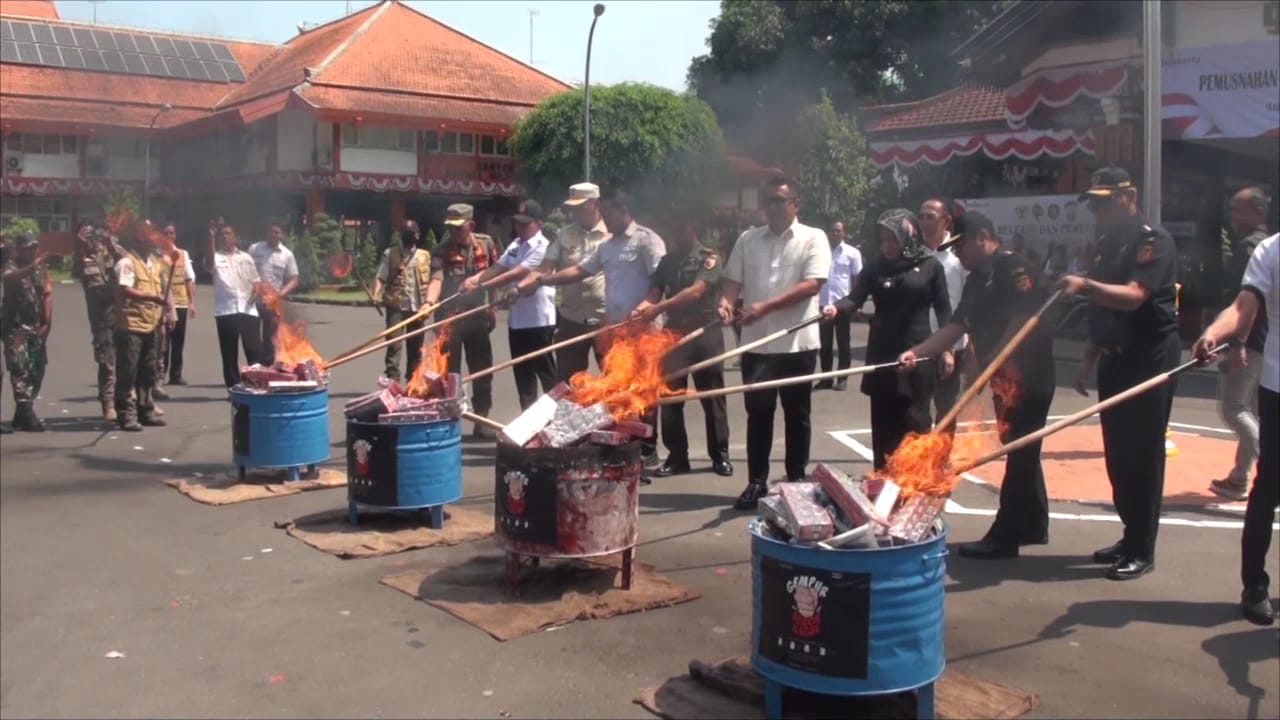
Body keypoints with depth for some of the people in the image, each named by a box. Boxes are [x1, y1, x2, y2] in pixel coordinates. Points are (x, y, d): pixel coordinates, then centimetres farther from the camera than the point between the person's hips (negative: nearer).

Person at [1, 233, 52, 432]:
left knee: (37, 370, 7)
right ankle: (27, 414, -15)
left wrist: (47, 322, 0)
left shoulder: (41, 268, 12)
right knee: (20, 369, -11)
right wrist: (32, 266, -44)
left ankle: (21, 414, 17)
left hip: (36, 326, 6)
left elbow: (47, 294, 9)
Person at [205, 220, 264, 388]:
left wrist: (256, 291, -5)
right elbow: (209, 265, -19)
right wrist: (211, 237, -27)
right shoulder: (216, 257, 5)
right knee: (229, 353, 4)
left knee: (255, 350, -2)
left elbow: (255, 281, 19)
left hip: (248, 310, 1)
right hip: (225, 311, -1)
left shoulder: (246, 257, 14)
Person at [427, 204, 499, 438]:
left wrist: (493, 307, 10)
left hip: (478, 316, 3)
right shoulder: (441, 251, -5)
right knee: (449, 371, 3)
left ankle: (482, 420, 18)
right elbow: (436, 279, -20)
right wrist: (429, 302, -38)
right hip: (449, 317, -3)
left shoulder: (486, 244, 3)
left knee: (482, 370, 9)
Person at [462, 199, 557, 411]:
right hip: (517, 319, 8)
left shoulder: (542, 247, -16)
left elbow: (515, 274, -23)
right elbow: (497, 268, 6)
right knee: (522, 373, 13)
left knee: (546, 372, 0)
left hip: (538, 320, -8)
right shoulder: (515, 245, 12)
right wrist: (474, 279, -13)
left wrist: (480, 286, -25)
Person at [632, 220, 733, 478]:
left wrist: (658, 308, -27)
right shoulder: (667, 260, 11)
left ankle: (720, 455, 14)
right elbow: (654, 292, 1)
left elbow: (696, 292, -19)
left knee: (712, 396, 3)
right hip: (673, 333, 4)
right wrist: (640, 309, -22)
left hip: (705, 333, -4)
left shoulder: (710, 258, -5)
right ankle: (676, 456, 13)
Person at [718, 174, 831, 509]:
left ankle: (796, 479, 19)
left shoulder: (813, 238, -2)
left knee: (796, 414, 8)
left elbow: (812, 285, -13)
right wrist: (726, 302, -15)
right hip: (757, 342, 3)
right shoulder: (748, 239, 10)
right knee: (758, 413, 5)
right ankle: (756, 481, 13)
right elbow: (733, 279, 9)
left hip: (797, 342, -2)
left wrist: (766, 306, -21)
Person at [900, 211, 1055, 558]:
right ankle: (1033, 527, 28)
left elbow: (1022, 322, -22)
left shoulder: (1014, 269, -13)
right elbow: (956, 327, 13)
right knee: (1020, 452, 16)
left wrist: (987, 364, -23)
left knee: (1019, 452, -4)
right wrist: (915, 352, 2)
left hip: (1027, 377, -9)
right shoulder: (977, 281, 15)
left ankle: (1004, 537, 1)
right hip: (1005, 378, 9)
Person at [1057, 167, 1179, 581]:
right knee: (1117, 453, 11)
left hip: (1150, 359, -8)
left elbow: (1132, 296, -28)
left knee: (1143, 453, -4)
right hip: (1115, 360, 8)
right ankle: (1130, 536, 23)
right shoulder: (1106, 244, 12)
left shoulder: (1155, 241, -12)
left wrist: (1086, 285, -43)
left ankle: (1142, 551, 3)